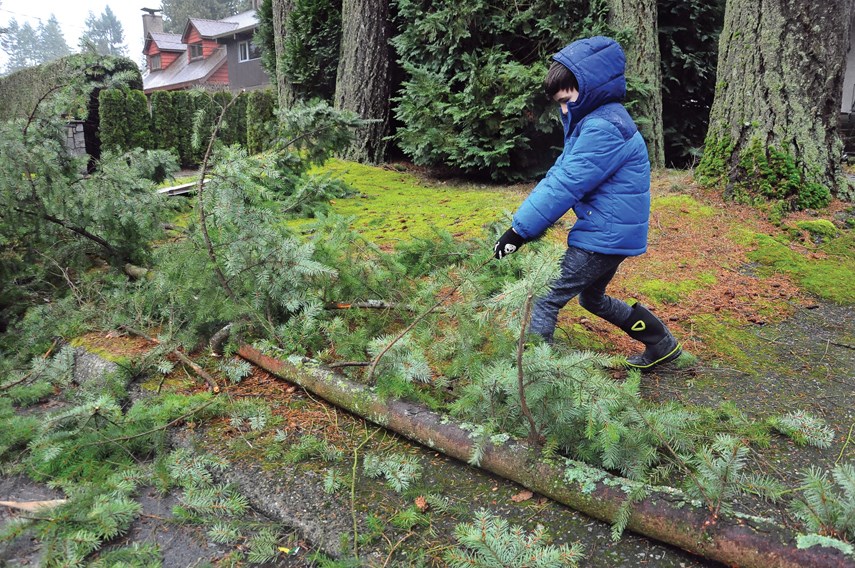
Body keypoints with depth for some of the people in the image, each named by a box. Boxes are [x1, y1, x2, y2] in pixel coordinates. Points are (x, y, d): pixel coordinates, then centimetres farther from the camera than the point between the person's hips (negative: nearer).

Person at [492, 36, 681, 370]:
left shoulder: (603, 128, -21)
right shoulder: (593, 121, 12)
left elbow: (565, 186, -24)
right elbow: (559, 173, 7)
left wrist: (520, 230, -20)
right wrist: (524, 220, -2)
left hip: (604, 237, -11)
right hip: (612, 233, 11)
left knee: (545, 298, -6)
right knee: (593, 298, 27)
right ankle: (661, 344, 37)